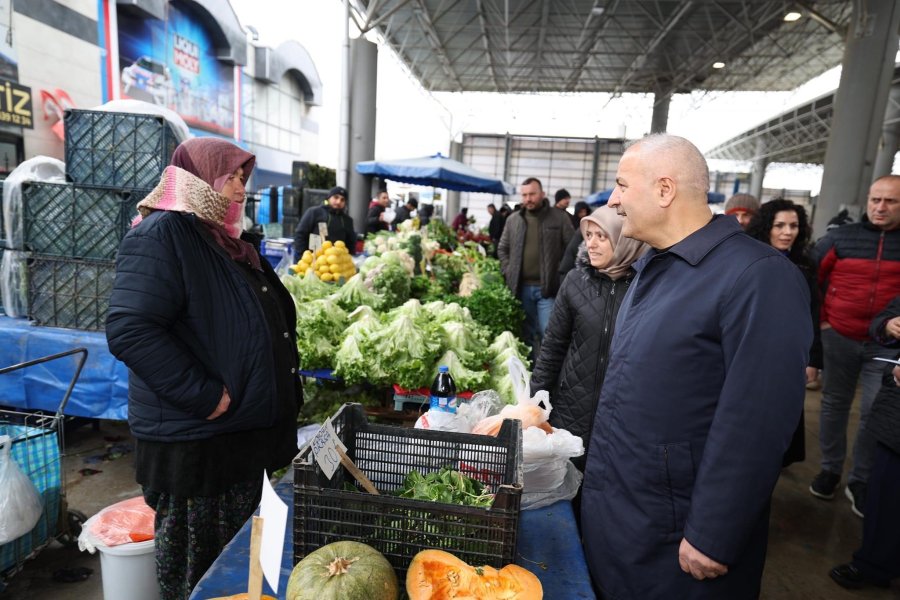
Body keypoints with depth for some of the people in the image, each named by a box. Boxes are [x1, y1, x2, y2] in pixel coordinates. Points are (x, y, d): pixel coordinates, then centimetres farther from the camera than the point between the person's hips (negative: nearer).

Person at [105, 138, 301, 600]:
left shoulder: (224, 238, 13)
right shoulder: (162, 236, -16)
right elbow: (129, 331, -27)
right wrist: (204, 396, -25)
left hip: (243, 434, 9)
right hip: (191, 442, -9)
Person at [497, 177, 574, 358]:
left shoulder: (560, 217, -1)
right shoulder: (513, 219, 8)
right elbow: (502, 249, 16)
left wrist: (561, 275, -8)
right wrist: (508, 273, 5)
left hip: (548, 287, -3)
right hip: (521, 287, 4)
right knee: (527, 334, 14)